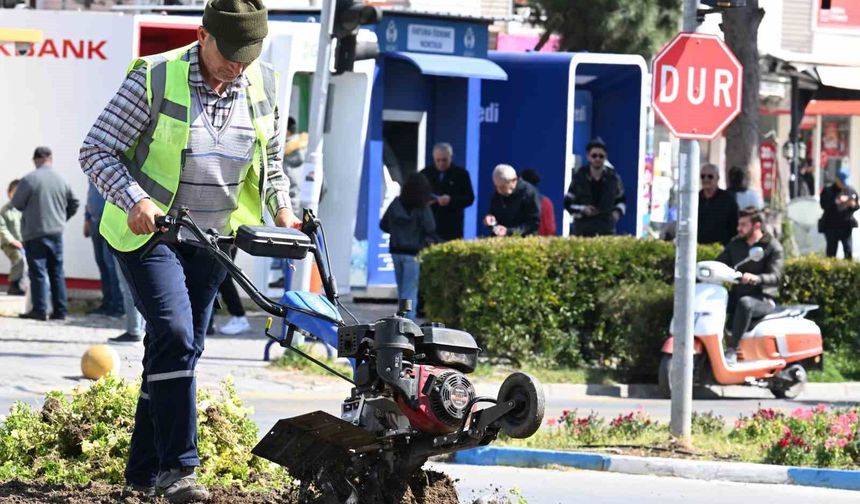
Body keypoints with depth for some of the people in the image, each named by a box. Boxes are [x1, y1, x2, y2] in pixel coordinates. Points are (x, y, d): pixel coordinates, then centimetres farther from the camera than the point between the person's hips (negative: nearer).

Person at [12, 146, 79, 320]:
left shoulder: (29, 180, -13)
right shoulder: (61, 180, 2)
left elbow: (17, 204, -4)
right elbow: (73, 204, 11)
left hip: (35, 233, -4)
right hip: (56, 232, 4)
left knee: (38, 272, -1)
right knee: (57, 272, 11)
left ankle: (39, 310, -4)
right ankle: (60, 310, 11)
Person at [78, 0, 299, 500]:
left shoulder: (264, 86, 0)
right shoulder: (155, 79, -16)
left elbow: (270, 162, 16)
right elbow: (97, 150, -14)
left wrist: (281, 207, -2)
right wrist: (134, 200, -28)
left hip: (212, 240, 5)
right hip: (148, 233, -5)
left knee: (183, 347, 7)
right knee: (174, 335, -20)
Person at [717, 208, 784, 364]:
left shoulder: (773, 247, -4)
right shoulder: (735, 244, 13)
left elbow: (775, 276, -17)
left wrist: (755, 278, -38)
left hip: (763, 299, -6)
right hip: (737, 295, 6)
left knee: (745, 303, -39)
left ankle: (732, 350, -38)